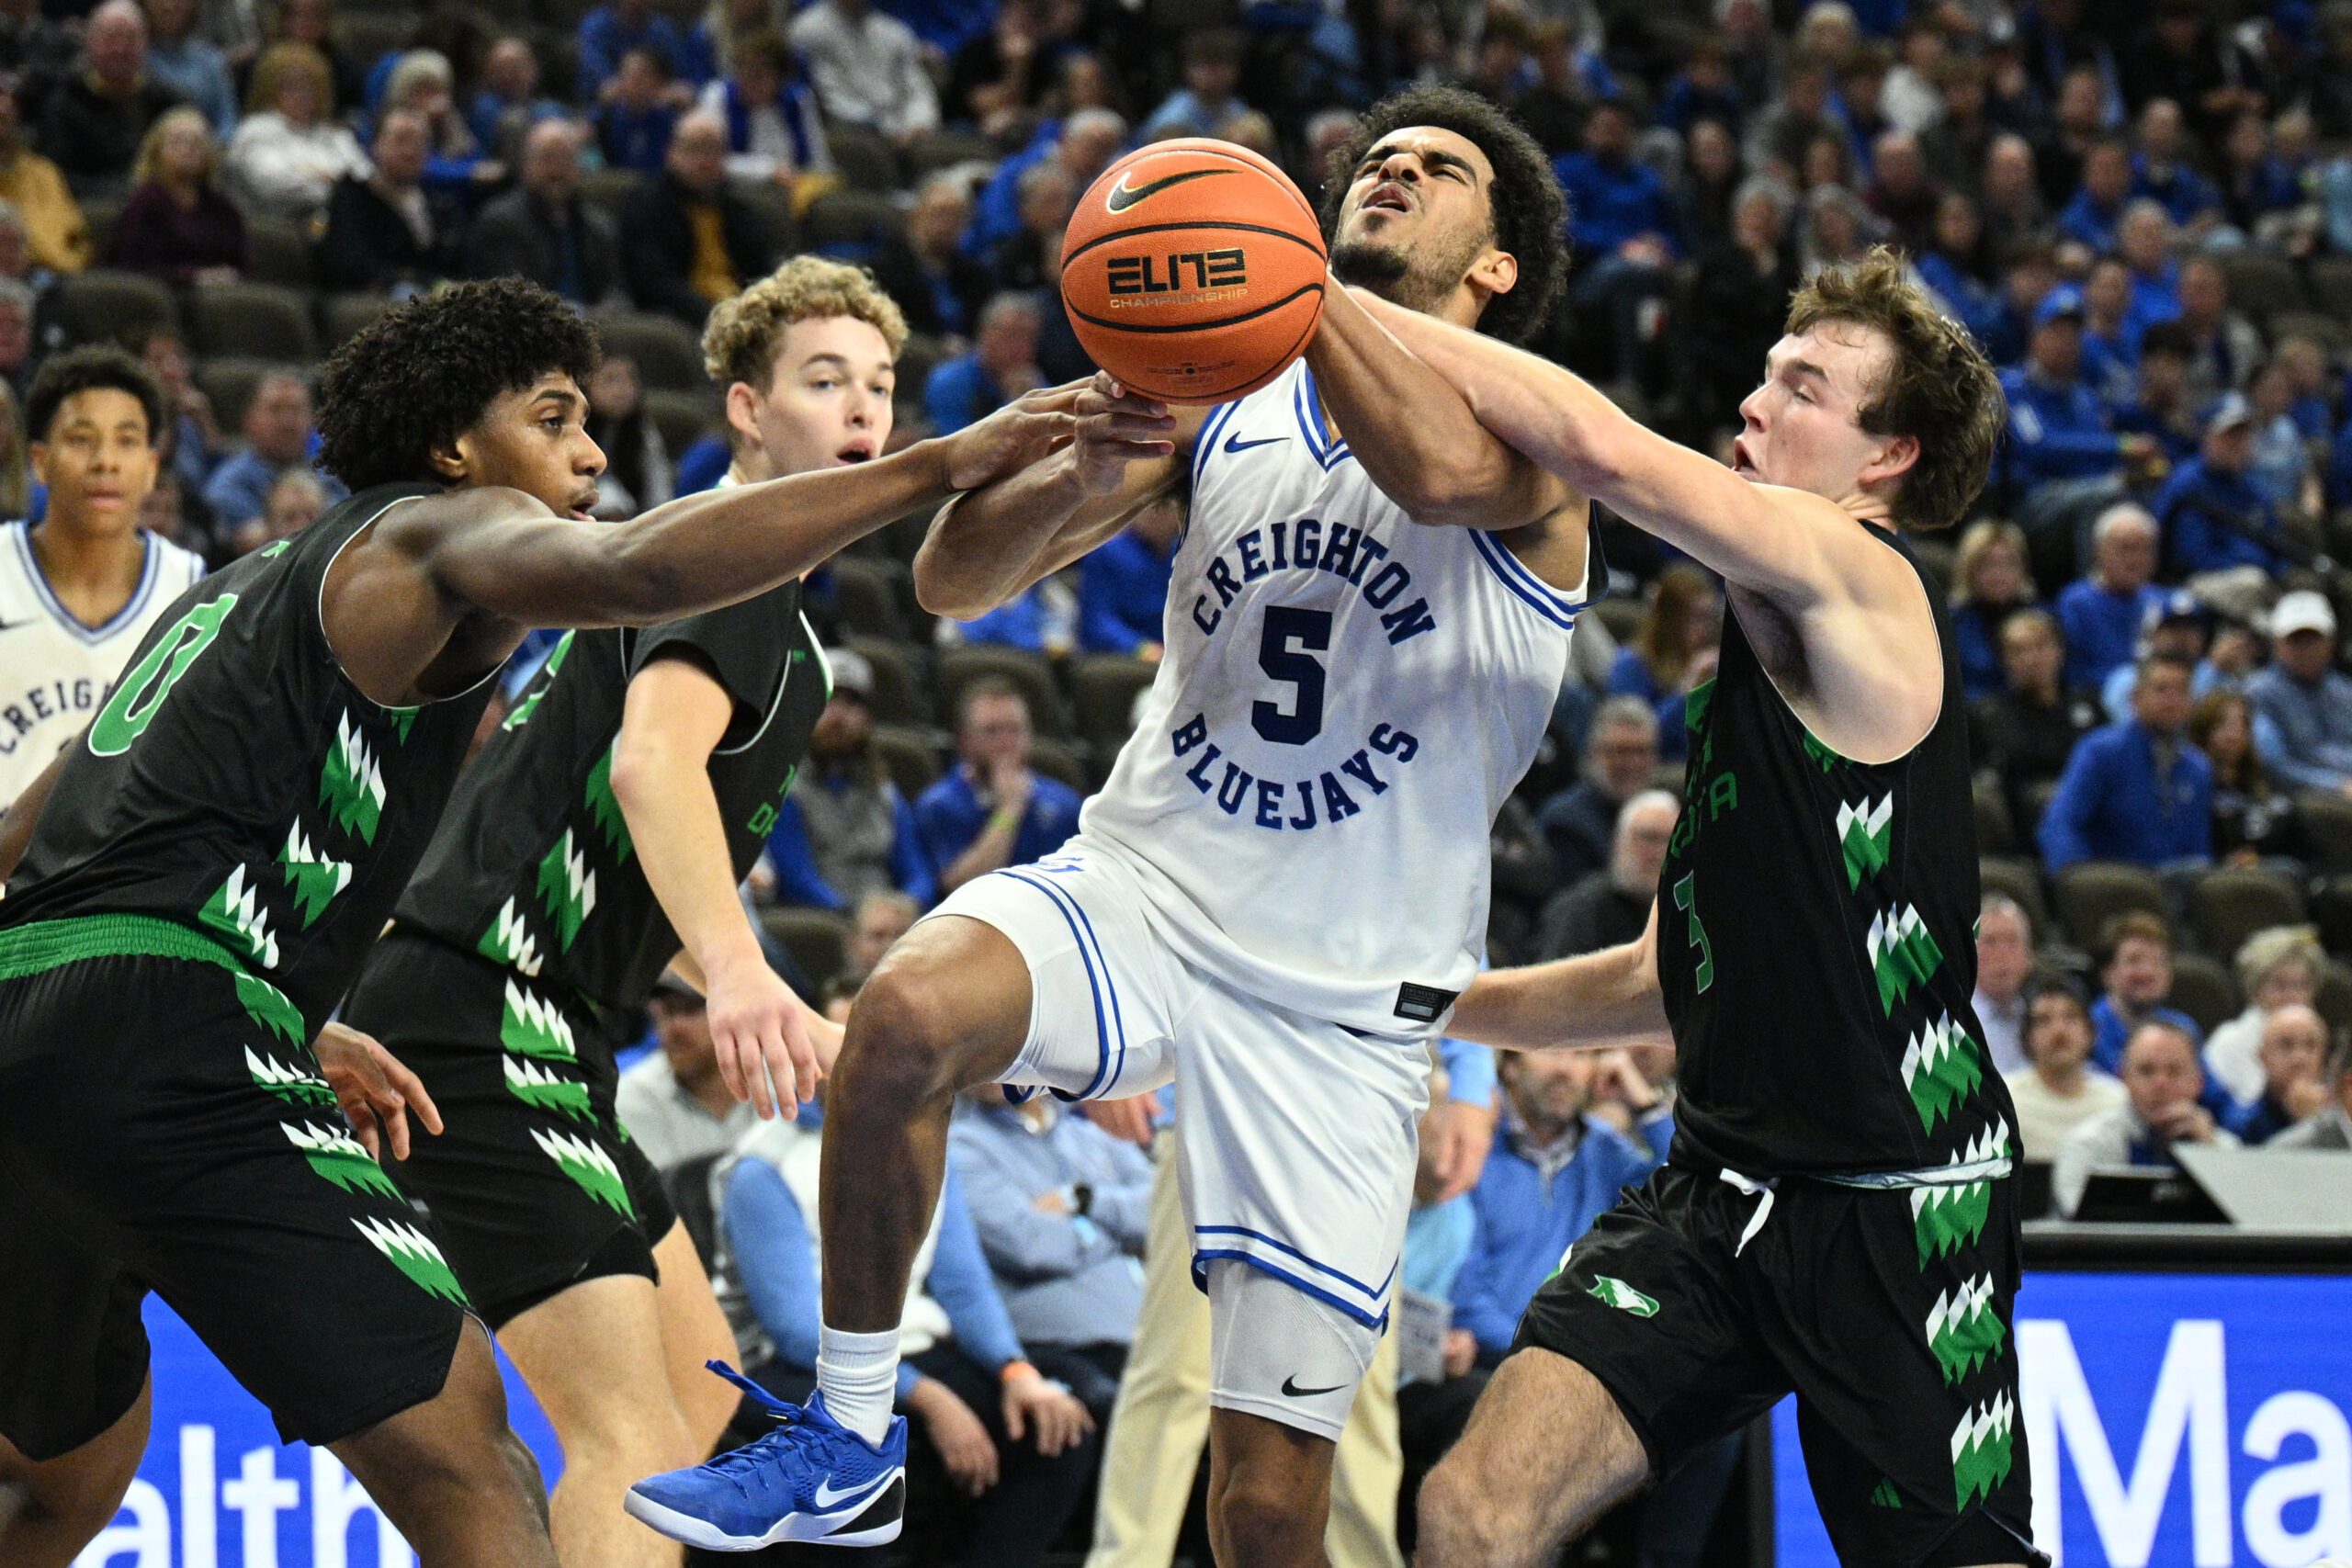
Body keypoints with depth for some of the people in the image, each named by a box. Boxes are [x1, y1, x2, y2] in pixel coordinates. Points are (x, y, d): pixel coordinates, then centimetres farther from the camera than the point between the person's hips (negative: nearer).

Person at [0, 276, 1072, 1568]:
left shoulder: (241, 589, 29)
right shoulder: (433, 534, 3)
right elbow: (633, 570, -21)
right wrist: (935, 469, -21)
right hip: (164, 1040, -9)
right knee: (456, 1437, -16)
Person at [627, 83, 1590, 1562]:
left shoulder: (1535, 433, -4)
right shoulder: (1222, 396, 7)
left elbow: (1444, 468, -31)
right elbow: (955, 579, 2)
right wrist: (1086, 465, -18)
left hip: (1340, 1009, -2)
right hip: (1139, 892, 2)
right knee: (910, 1010, -33)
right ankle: (848, 1439, -17)